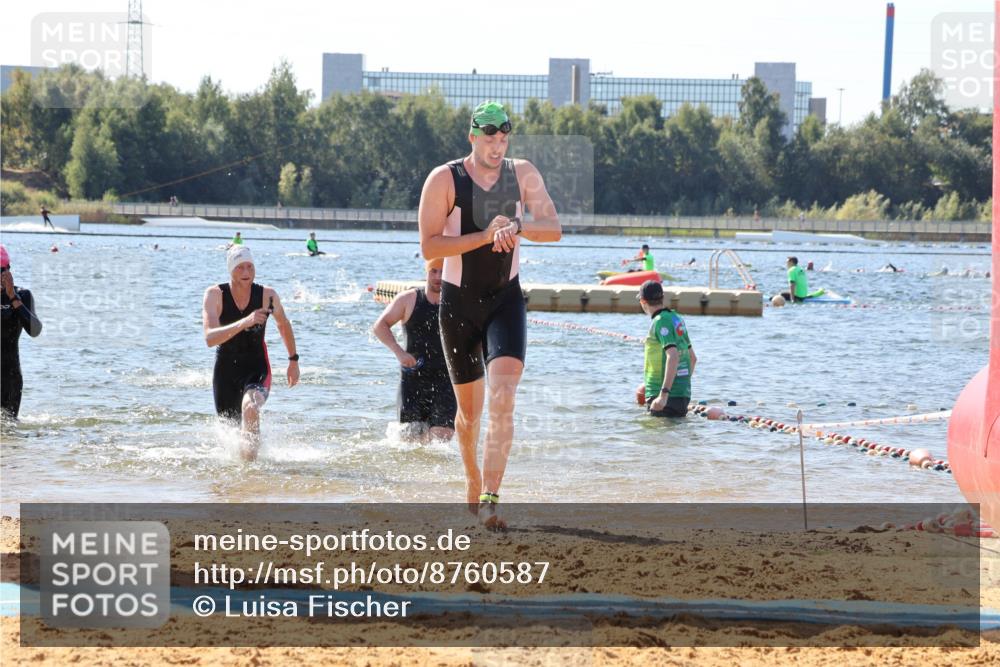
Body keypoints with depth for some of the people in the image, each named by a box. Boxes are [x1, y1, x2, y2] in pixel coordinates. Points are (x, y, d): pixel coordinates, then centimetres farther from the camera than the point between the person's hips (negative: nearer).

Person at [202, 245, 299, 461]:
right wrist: (244, 323, -41)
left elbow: (283, 324, 12)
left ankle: (251, 455, -20)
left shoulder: (267, 295, -10)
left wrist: (293, 360, 19)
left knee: (250, 407, -34)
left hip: (257, 370, -1)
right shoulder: (215, 295, -15)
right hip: (225, 371, 1)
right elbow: (210, 338, -29)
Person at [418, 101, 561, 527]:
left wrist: (518, 227, -27)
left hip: (505, 300, 1)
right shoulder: (444, 180, -9)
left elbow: (553, 229, -7)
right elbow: (429, 247, -15)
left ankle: (490, 499, -26)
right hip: (458, 303, -1)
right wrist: (486, 236, -23)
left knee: (502, 398, -19)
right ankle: (473, 483, 36)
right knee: (469, 409, 10)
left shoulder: (523, 175, 0)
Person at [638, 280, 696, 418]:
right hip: (683, 393, 9)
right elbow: (693, 358, 22)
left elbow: (673, 357, -25)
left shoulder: (661, 321, -13)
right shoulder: (677, 318, 15)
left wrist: (664, 394, -29)